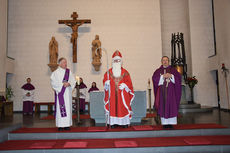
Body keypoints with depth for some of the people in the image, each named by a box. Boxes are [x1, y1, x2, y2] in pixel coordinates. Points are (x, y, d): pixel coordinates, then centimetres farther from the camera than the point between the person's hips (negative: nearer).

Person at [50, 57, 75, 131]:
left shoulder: (69, 72, 13)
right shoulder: (56, 72, 0)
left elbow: (73, 80, 8)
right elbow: (53, 82, -7)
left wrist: (69, 83, -12)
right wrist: (62, 84, -15)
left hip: (68, 93, 4)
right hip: (60, 92, -4)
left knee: (68, 108, 3)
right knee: (60, 108, -6)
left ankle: (67, 125, 8)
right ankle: (60, 125, -3)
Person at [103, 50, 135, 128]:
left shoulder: (125, 72, 7)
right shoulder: (108, 73, 10)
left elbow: (129, 83, 4)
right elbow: (104, 82, 8)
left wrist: (125, 85, -15)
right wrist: (106, 83, -14)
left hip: (122, 95, 0)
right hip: (112, 95, 1)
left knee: (123, 108, -2)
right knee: (112, 108, -2)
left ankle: (125, 123, 5)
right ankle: (113, 123, 5)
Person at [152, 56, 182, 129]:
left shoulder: (173, 70, 12)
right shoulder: (158, 71, 13)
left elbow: (178, 77, 0)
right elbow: (154, 78, -3)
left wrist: (171, 76, -16)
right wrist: (163, 76, -14)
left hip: (171, 91, 0)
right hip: (162, 91, 1)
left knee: (171, 106, -4)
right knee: (163, 106, -3)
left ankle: (171, 123, 1)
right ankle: (165, 123, 2)